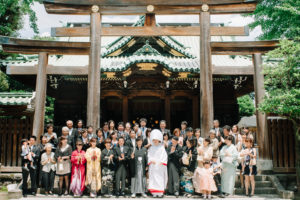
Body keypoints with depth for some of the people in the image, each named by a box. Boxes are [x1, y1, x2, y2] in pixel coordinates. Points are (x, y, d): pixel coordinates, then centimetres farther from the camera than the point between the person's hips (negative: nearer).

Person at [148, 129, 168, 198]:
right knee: (153, 178, 1)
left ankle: (160, 192, -3)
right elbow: (149, 156, 7)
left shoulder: (161, 148, 2)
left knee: (160, 178, -6)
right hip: (153, 166, 3)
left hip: (160, 166, -3)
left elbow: (164, 156, -3)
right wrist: (151, 160, -11)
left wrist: (161, 162, -15)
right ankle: (155, 193, 7)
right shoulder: (151, 148, 11)